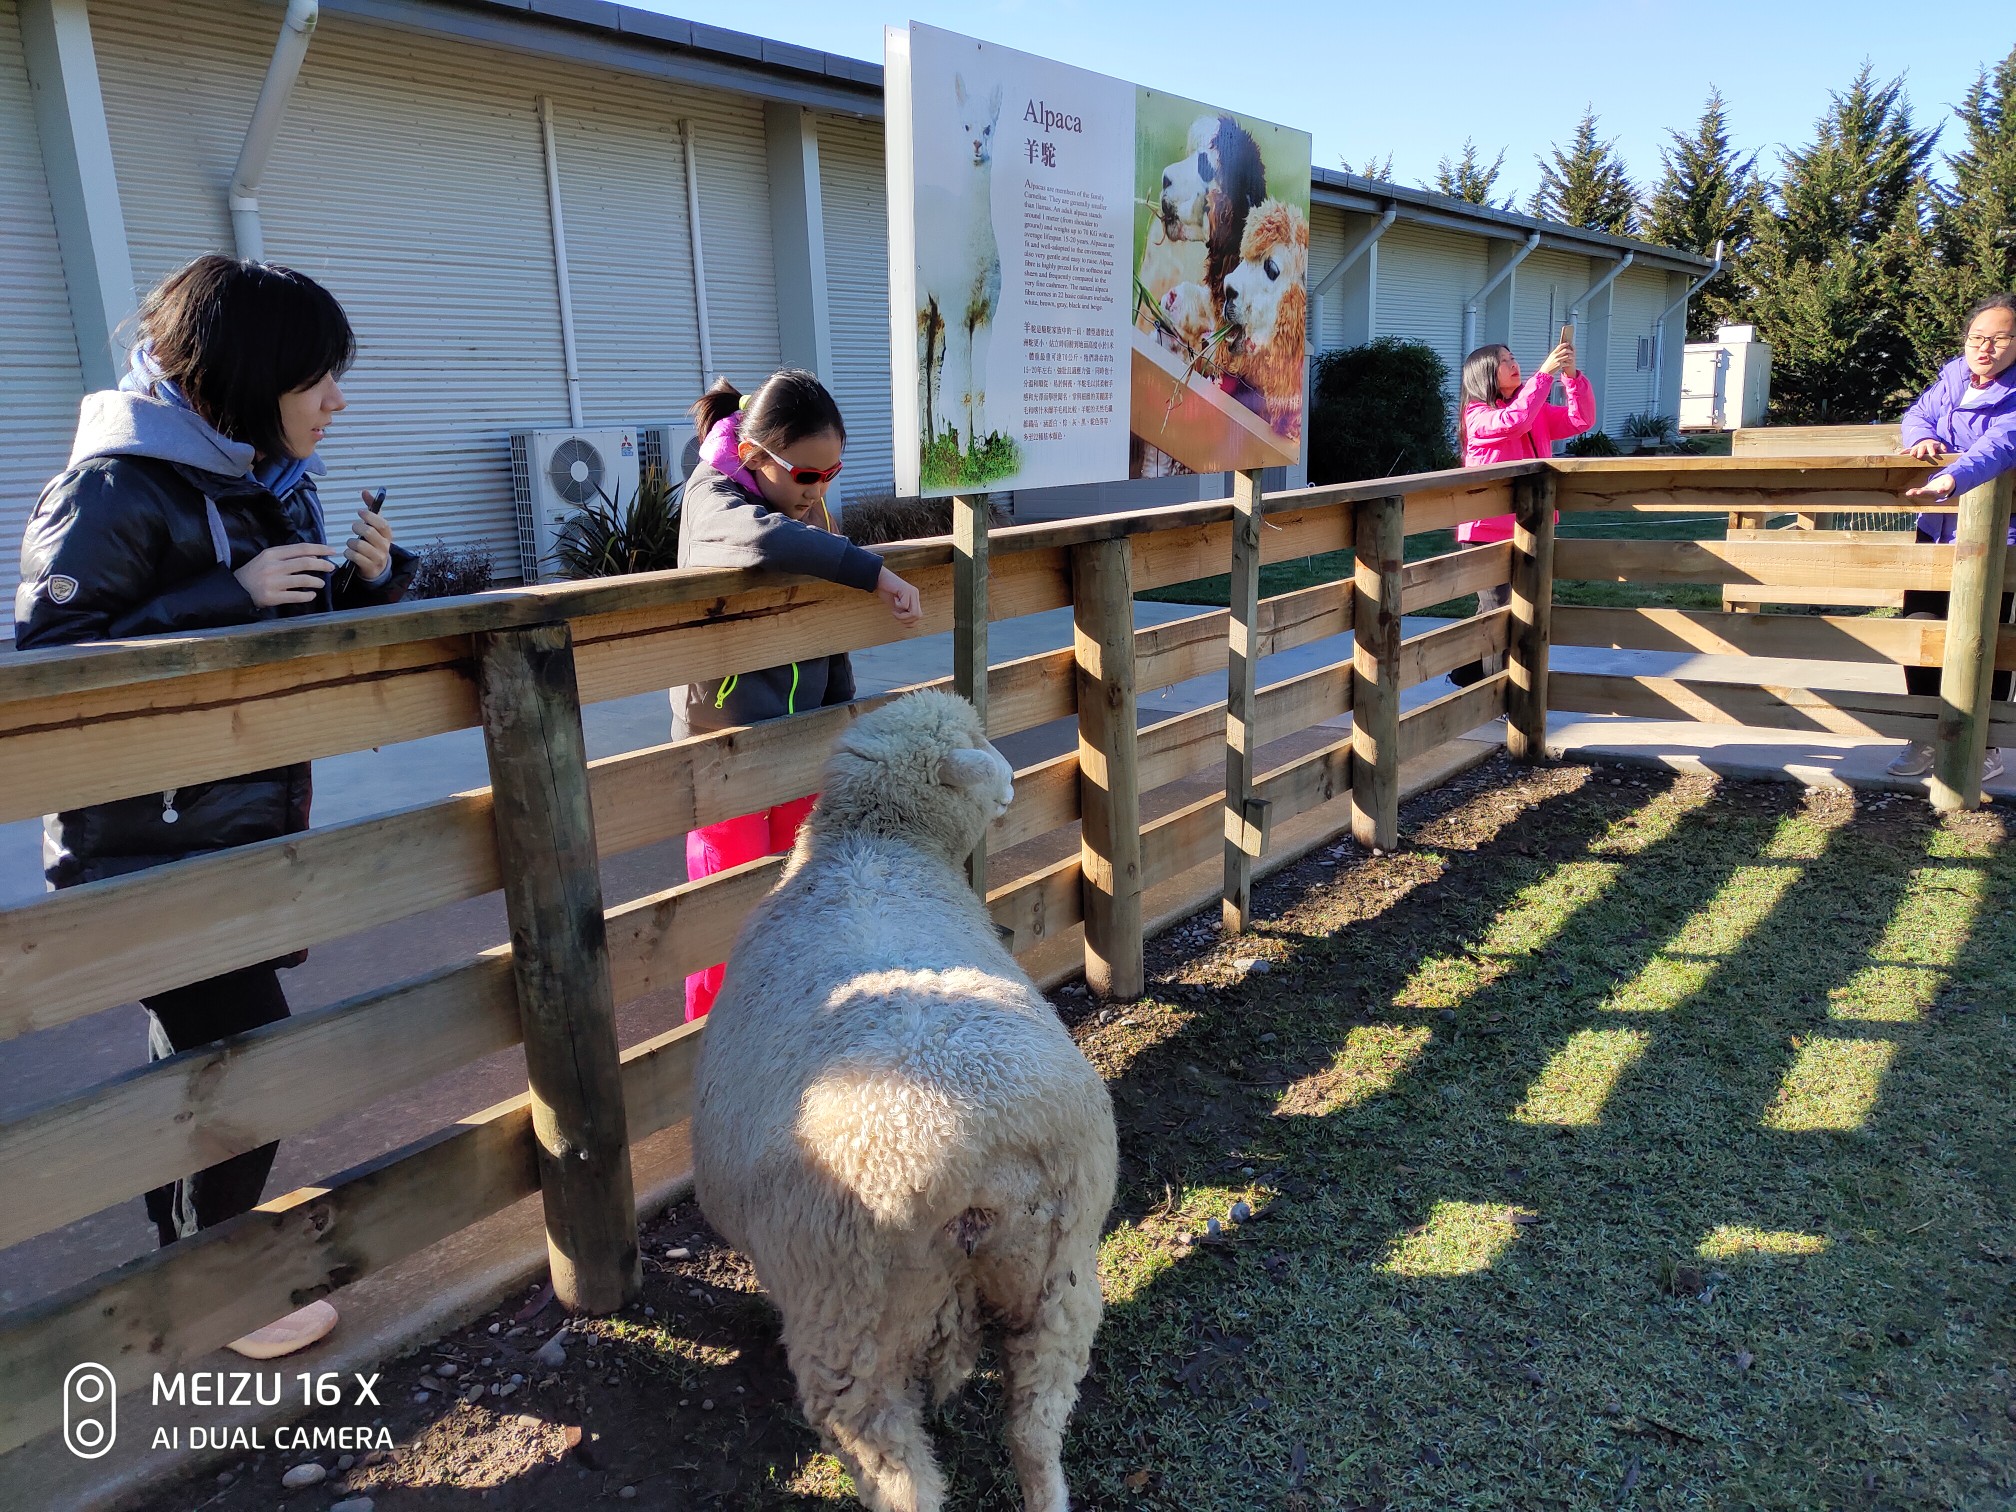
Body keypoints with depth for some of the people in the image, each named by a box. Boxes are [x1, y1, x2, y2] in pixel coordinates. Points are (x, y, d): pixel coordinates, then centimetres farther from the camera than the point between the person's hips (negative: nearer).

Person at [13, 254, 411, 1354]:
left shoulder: (271, 479, 8)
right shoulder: (115, 490, -16)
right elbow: (55, 659, -19)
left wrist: (372, 579, -5)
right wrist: (232, 595, -25)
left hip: (253, 825, 8)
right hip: (149, 843, -7)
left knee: (201, 1054, 19)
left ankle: (184, 1248, 38)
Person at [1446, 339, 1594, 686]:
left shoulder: (1538, 412, 12)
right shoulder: (1478, 414, -10)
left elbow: (1580, 420, 2)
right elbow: (1513, 421, -28)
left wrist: (1571, 375, -10)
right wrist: (1545, 373, -25)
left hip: (1523, 529, 7)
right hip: (1486, 530, -7)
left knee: (1494, 611, 16)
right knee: (1497, 611, -8)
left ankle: (1468, 674, 30)